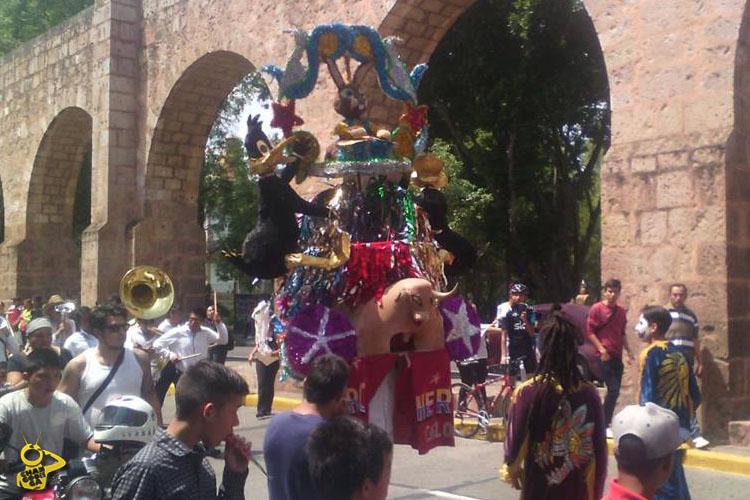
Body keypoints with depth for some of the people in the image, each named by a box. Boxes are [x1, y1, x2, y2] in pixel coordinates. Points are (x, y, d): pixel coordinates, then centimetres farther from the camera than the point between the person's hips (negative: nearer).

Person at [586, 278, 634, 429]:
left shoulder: (621, 311, 12)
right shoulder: (597, 309, -6)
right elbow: (589, 331, -8)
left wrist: (628, 351, 14)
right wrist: (601, 349, -15)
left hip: (617, 356, 6)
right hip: (605, 356, -6)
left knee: (615, 390, 7)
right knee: (613, 390, -13)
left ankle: (606, 422, 17)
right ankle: (604, 425, -6)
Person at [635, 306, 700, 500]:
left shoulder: (651, 354, -11)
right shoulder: (679, 354, 10)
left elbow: (647, 396, -16)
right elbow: (695, 395, 12)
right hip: (680, 429, 8)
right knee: (676, 482, 16)